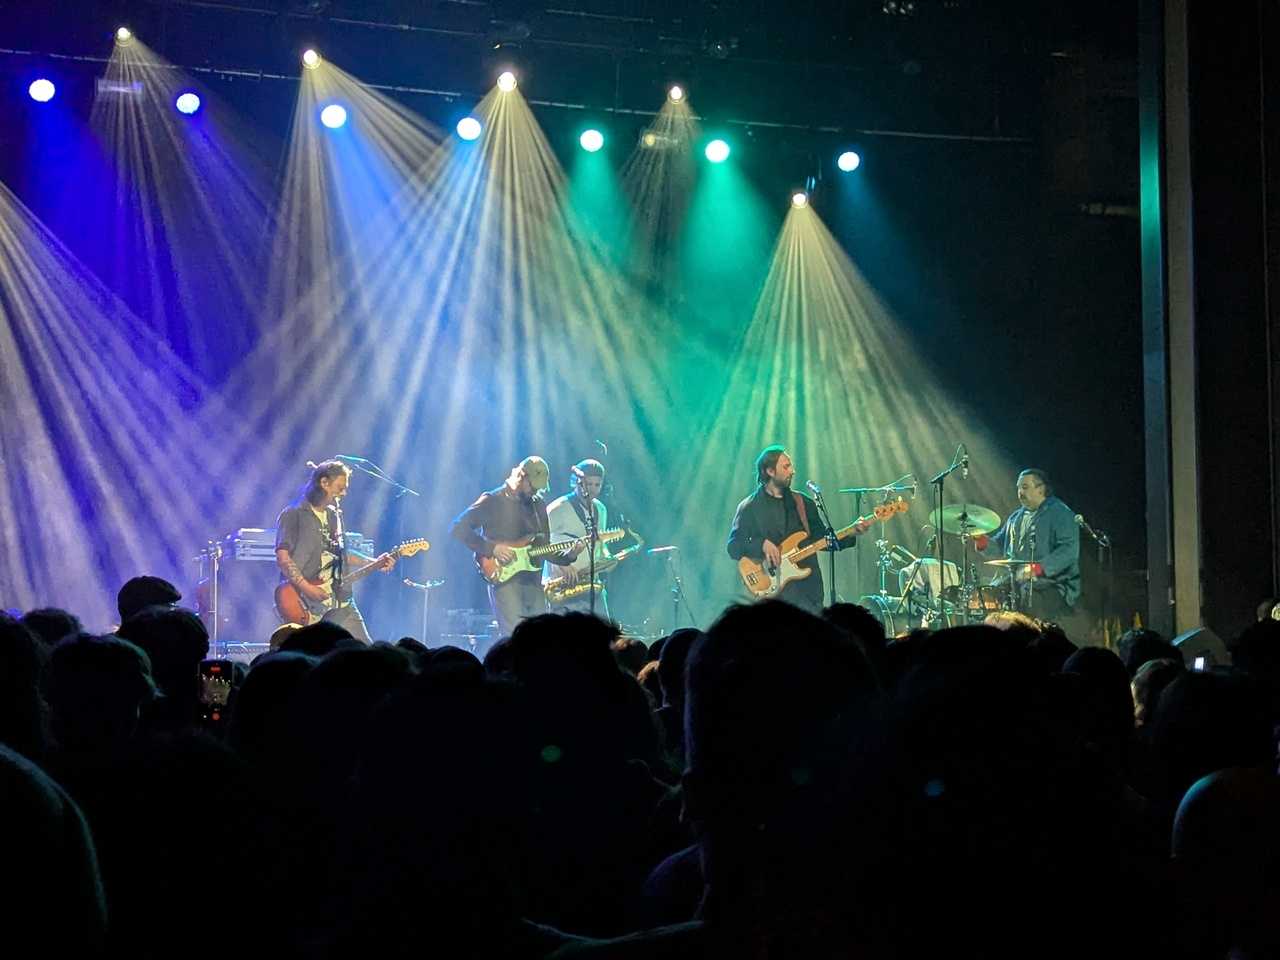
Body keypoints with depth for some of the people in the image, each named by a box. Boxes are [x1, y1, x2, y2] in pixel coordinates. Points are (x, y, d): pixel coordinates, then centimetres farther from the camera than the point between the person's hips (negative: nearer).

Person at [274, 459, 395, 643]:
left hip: (339, 600, 7)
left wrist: (374, 562, 16)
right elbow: (283, 558, -13)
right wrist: (306, 588, -21)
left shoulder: (334, 515, 18)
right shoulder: (293, 515, -6)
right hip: (306, 606, -7)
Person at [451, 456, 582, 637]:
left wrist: (567, 555, 2)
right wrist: (492, 548, -16)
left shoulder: (538, 504, 17)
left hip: (533, 582, 6)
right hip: (503, 578, -6)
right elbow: (457, 528, -9)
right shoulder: (492, 501, -2)